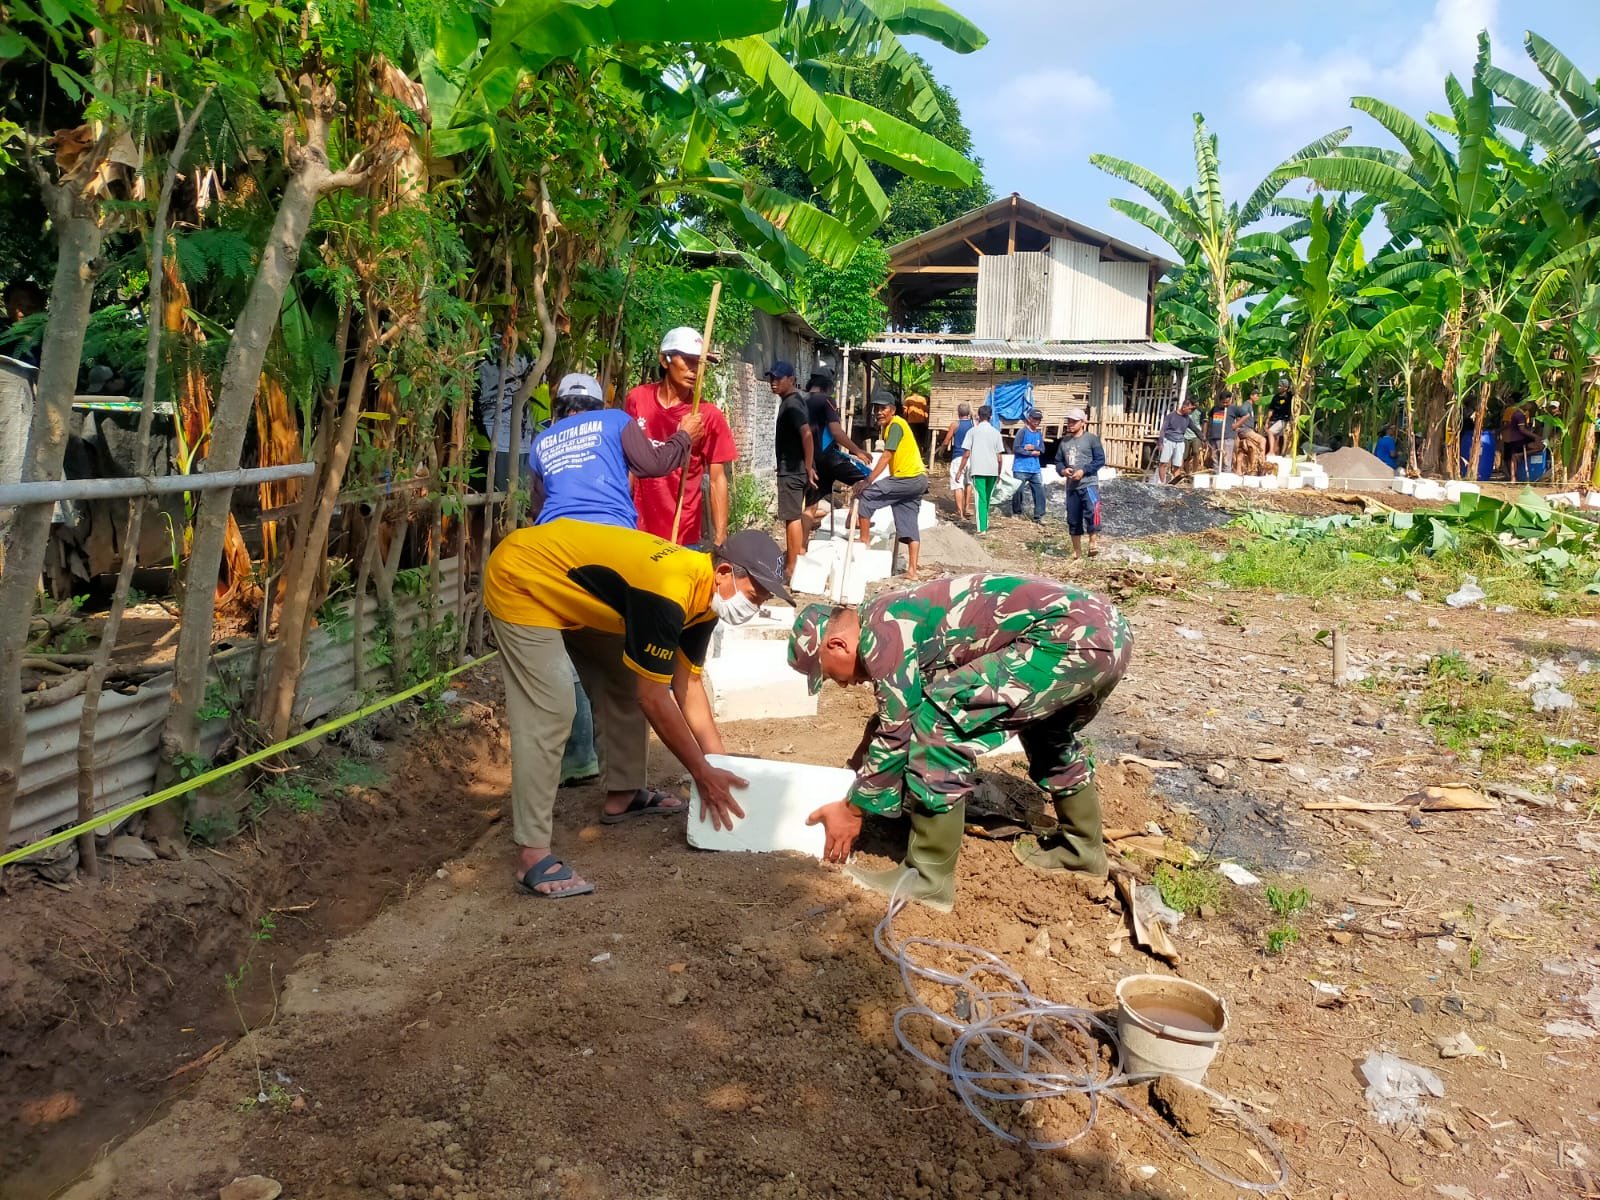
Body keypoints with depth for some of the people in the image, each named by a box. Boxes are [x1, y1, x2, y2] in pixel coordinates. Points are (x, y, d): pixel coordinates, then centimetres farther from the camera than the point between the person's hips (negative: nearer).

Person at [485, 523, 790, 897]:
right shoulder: (668, 594, -32)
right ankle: (533, 854, -15)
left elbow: (687, 684, 6)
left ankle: (623, 795, 26)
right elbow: (654, 699, -26)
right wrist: (703, 773, -17)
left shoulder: (703, 593, -3)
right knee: (548, 715, -18)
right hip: (520, 579, -10)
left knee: (625, 681, 11)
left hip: (565, 586, 10)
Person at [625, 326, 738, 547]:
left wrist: (719, 539, -12)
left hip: (685, 537, -2)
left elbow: (717, 479, -7)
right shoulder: (637, 399, 0)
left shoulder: (709, 415, -8)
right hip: (638, 530, 2)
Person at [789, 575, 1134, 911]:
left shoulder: (880, 629, -8)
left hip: (1072, 637, -11)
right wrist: (857, 767, 46)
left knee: (940, 719, -11)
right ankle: (1083, 847, 46)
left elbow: (897, 729, -4)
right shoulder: (897, 619, 22)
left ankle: (928, 877, -3)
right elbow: (893, 710, 37)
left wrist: (851, 810, 7)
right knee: (1049, 733, 35)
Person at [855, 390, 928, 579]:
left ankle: (864, 539, 1)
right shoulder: (890, 425, 18)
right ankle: (912, 570, 6)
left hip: (907, 478, -10)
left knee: (866, 495, -6)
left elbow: (886, 456, -19)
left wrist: (868, 481, -22)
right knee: (909, 526, 7)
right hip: (917, 480, 10)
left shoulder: (895, 425, -10)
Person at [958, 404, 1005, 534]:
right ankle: (985, 524, 28)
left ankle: (982, 528, -15)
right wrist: (999, 474, 17)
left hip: (977, 469, -3)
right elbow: (999, 457, 7)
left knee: (980, 498, -6)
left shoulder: (972, 431, 1)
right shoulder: (996, 432, 8)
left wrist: (960, 470, 4)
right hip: (992, 470, 3)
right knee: (987, 498, 18)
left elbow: (966, 454, -3)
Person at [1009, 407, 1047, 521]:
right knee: (1018, 492, -1)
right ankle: (1016, 514, 15)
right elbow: (1016, 448, -13)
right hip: (1021, 469, -5)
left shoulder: (1039, 433, 14)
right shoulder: (1022, 431, -4)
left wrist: (1032, 447, -11)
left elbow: (1042, 450, 8)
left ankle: (1039, 517, 1)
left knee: (1040, 492, -1)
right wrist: (1032, 453, -9)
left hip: (1035, 469, 5)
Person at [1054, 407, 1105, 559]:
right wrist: (1063, 470, -5)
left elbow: (1100, 460, -7)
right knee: (1073, 519, 9)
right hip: (1071, 486, 6)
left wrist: (1083, 471, -16)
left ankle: (1092, 543, -13)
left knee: (1092, 512, -25)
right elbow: (1058, 461, 17)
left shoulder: (1091, 438, -2)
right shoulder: (1064, 441, 14)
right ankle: (1077, 551, 20)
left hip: (1089, 484, -6)